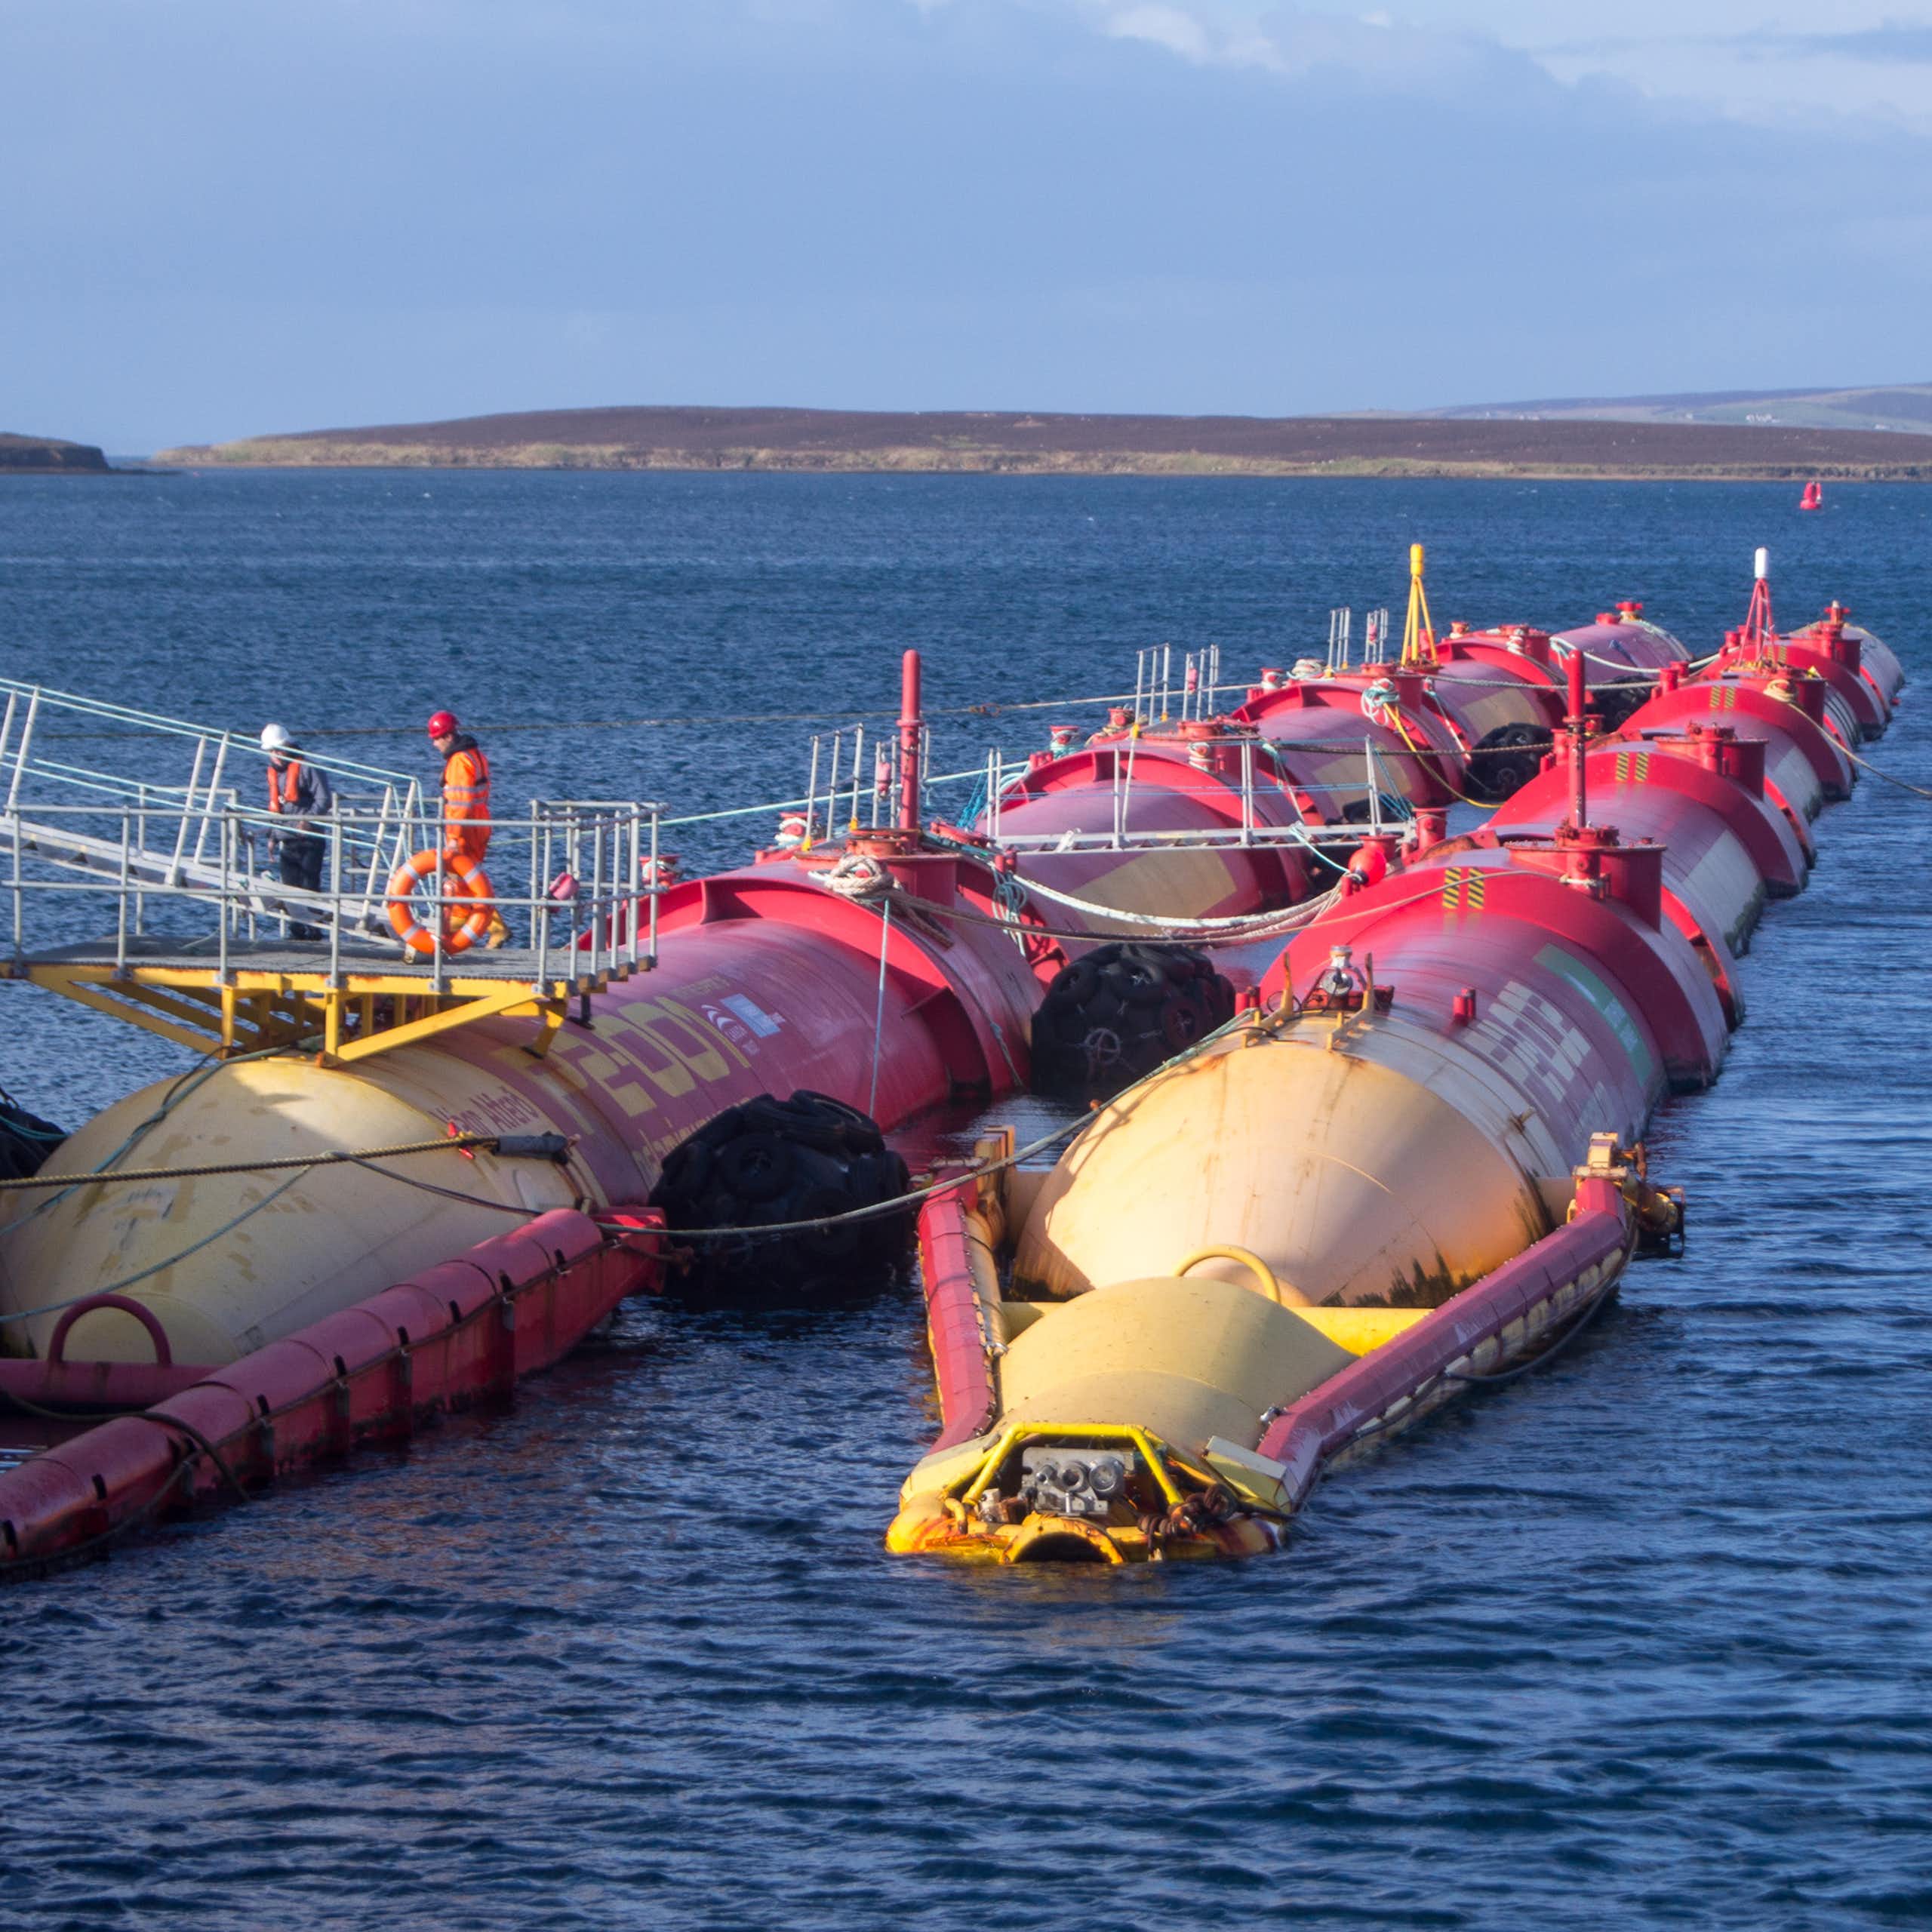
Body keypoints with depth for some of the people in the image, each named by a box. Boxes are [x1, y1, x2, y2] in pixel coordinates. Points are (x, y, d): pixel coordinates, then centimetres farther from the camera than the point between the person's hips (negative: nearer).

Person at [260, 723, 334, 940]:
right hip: (286, 840, 7)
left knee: (310, 887, -6)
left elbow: (324, 799, -15)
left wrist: (309, 819, -29)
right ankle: (296, 930, 9)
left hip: (308, 840, -7)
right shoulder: (273, 772, 15)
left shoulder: (306, 768, -9)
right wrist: (273, 836, 23)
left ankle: (313, 929, -3)